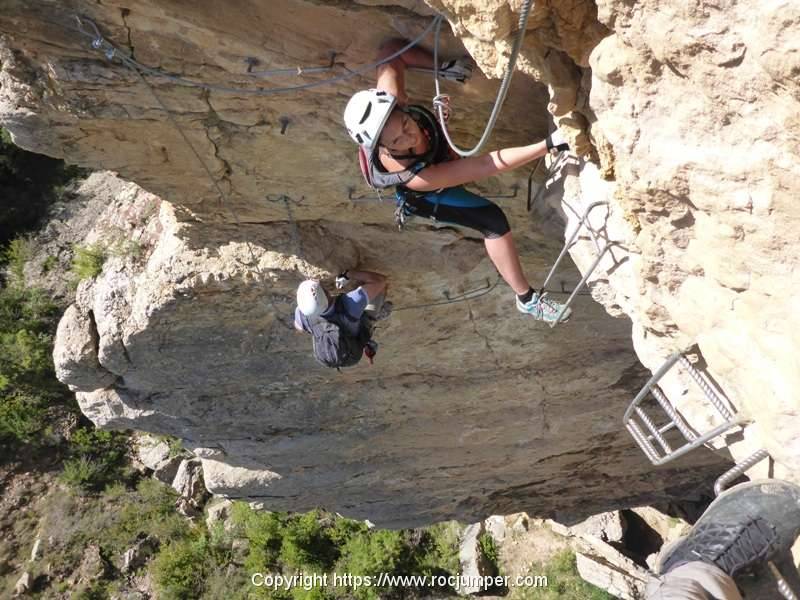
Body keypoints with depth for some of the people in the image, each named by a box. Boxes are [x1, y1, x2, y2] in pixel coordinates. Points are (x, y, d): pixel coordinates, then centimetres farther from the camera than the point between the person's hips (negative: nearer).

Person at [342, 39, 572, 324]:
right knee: (494, 222, -15)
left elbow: (391, 51, -21)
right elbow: (486, 165, -48)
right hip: (425, 197, -5)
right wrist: (549, 144, -52)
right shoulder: (414, 177, -49)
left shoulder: (389, 103, -39)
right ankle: (527, 299, -3)